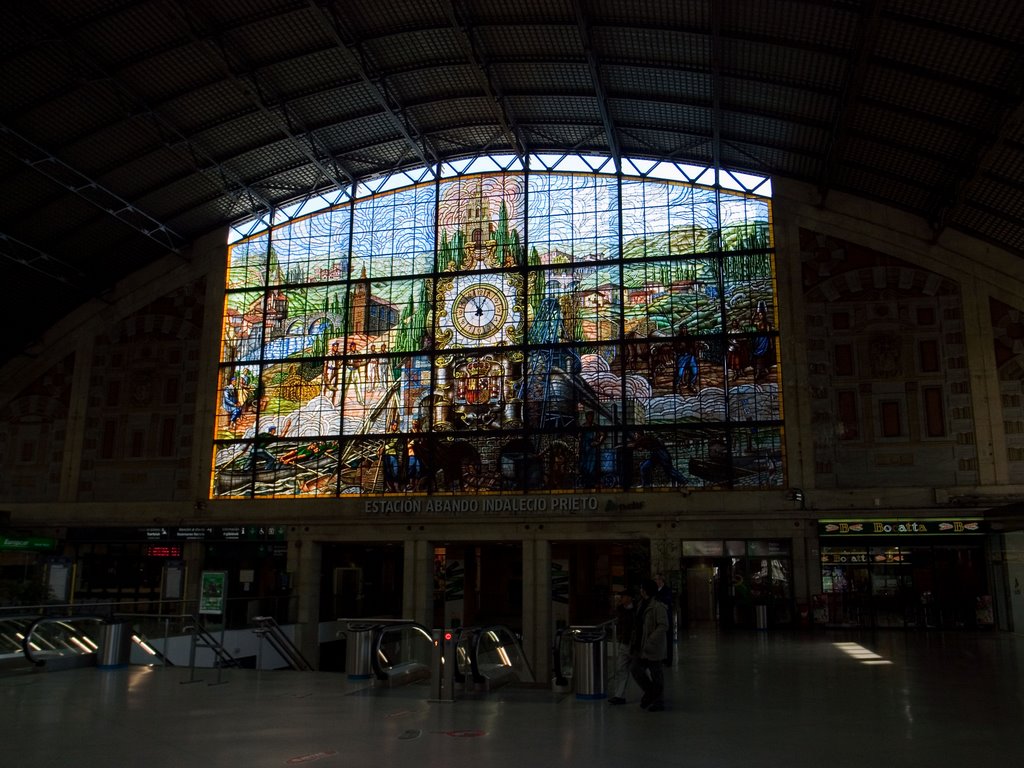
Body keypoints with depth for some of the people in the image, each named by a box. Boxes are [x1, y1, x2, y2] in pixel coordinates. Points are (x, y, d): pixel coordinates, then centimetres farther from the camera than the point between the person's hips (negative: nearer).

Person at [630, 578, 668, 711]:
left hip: (655, 648, -9)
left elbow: (663, 626, -22)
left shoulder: (658, 606, -17)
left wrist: (650, 642, -23)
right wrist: (635, 643, 14)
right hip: (643, 647, 9)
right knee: (634, 668, 6)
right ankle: (650, 692, 23)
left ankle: (658, 702, 17)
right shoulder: (642, 605, 11)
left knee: (657, 675, 3)